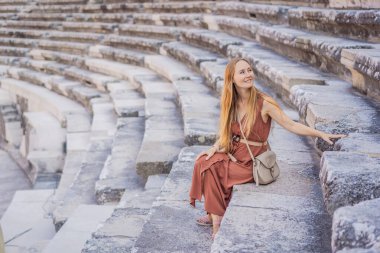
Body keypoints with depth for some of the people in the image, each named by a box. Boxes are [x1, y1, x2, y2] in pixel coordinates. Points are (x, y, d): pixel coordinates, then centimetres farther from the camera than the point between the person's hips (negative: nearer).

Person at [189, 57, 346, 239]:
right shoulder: (230, 102, 0)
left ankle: (217, 219, 1)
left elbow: (291, 125, -13)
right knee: (203, 162, -15)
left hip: (252, 162, -5)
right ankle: (214, 215, -3)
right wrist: (215, 147, -7)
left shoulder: (263, 103, -17)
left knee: (210, 169, -18)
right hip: (233, 154, 6)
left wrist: (322, 134, -19)